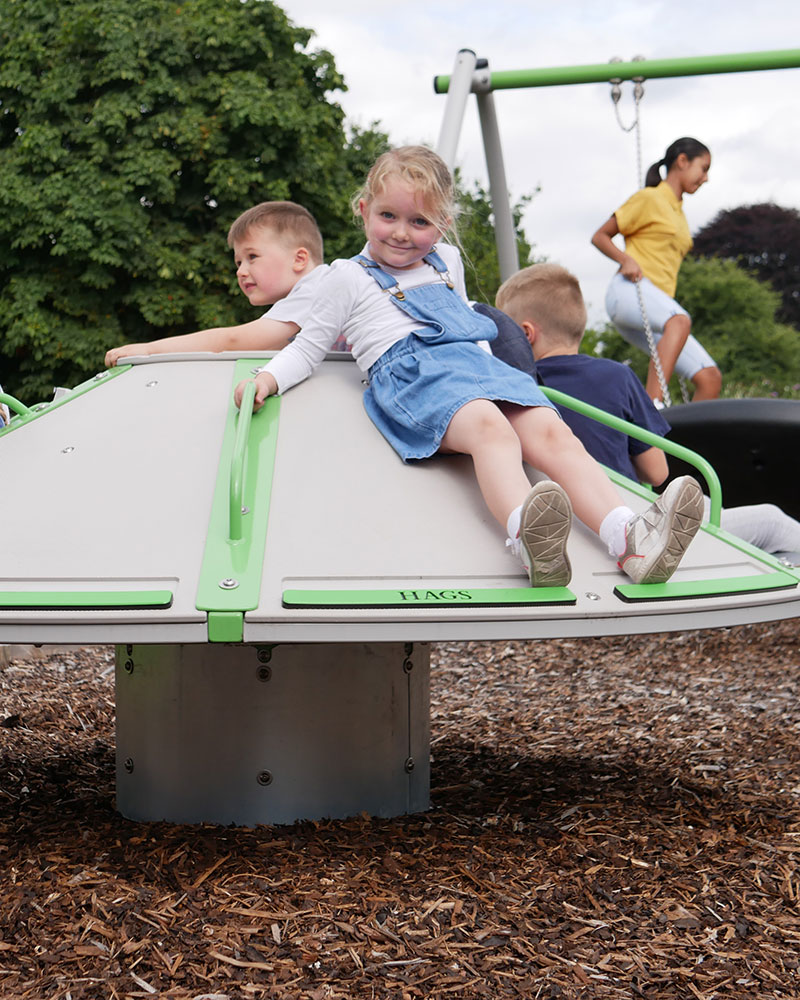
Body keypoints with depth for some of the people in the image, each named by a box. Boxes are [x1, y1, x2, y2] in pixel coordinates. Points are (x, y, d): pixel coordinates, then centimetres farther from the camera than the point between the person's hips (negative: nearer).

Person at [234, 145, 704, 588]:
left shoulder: (448, 261, 30)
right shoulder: (349, 276, 15)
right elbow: (308, 348, 17)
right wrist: (267, 378, 0)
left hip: (476, 363, 6)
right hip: (410, 372, -6)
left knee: (551, 433, -25)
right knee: (490, 427, -39)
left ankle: (629, 537, -48)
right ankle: (527, 537, -69)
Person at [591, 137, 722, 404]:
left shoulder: (678, 212, 29)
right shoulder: (649, 198, 5)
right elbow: (600, 236, 2)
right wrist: (625, 259, -16)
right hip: (629, 291, -8)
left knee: (710, 378, -5)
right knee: (680, 320, -40)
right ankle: (652, 404, -51)